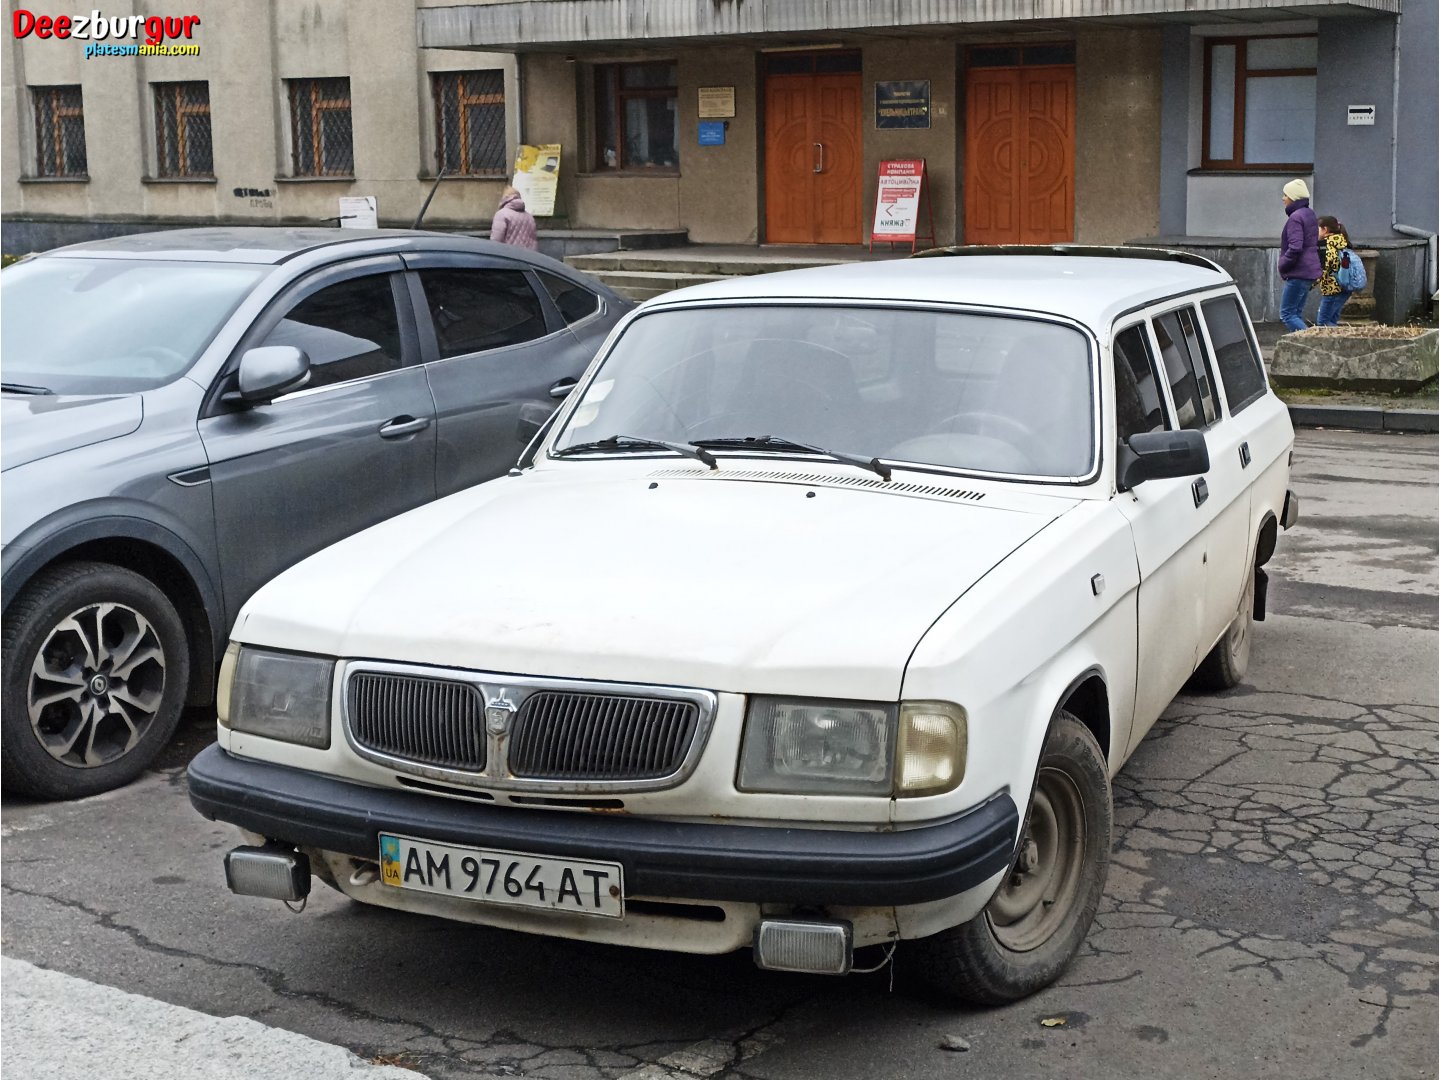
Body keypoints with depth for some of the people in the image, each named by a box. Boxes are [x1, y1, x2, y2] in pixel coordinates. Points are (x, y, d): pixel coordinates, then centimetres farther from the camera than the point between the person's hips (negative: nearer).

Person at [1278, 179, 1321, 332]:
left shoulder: (1295, 217, -16)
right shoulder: (1310, 214, 15)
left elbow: (1295, 248, -24)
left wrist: (1283, 265, -9)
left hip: (1299, 272, -10)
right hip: (1311, 272, 10)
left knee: (1287, 314, -7)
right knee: (1297, 314, 13)